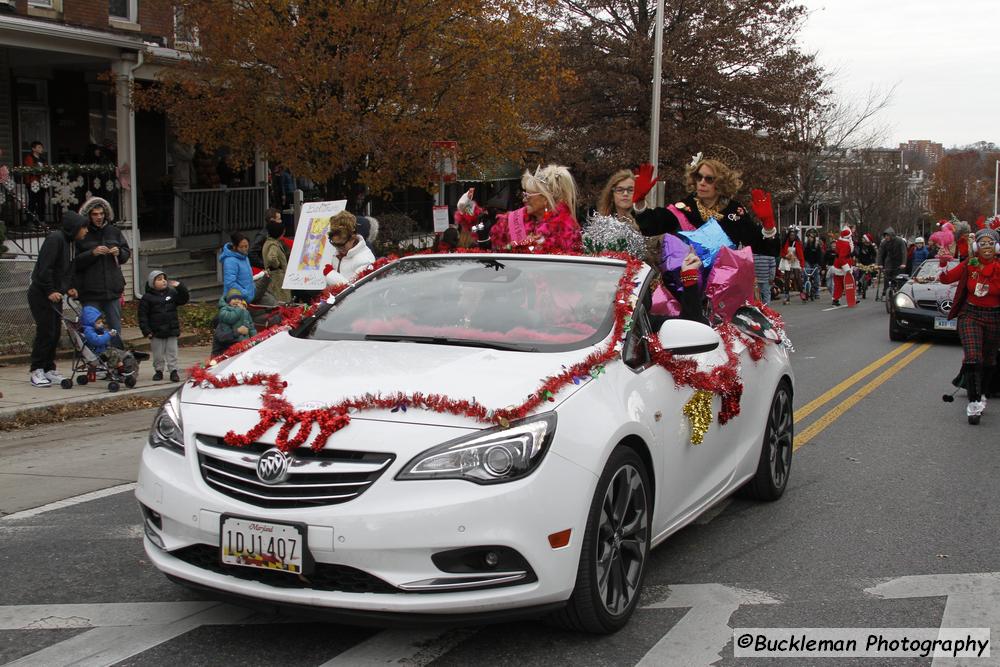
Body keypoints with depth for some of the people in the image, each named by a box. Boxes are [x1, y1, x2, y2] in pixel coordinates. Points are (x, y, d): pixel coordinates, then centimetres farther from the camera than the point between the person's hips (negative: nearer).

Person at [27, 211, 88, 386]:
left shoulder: (71, 242, 12)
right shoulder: (55, 239, -17)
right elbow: (44, 268, -22)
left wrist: (69, 288, 6)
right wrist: (50, 291, -23)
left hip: (55, 294, 9)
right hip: (40, 293, -9)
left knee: (55, 332, 7)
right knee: (45, 331, -9)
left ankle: (49, 369, 15)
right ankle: (36, 371, -1)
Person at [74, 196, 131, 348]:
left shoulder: (114, 231, 8)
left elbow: (127, 253, 16)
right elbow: (74, 262, -10)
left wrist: (119, 253, -6)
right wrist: (92, 253, -22)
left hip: (112, 290, 4)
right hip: (90, 291, -4)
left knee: (115, 330, 10)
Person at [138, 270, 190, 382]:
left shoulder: (172, 293, 6)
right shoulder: (147, 298, -4)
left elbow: (185, 299, 4)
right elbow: (143, 316, -4)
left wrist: (180, 287, -11)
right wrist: (146, 331, -11)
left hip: (172, 331, 2)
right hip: (156, 332, -2)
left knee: (172, 352, 4)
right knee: (158, 354, 7)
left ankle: (173, 371, 8)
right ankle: (159, 371, 21)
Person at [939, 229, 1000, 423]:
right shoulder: (969, 265, -3)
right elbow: (946, 278, -10)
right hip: (970, 315, -1)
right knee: (972, 358, -17)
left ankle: (979, 394, 38)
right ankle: (974, 403, -15)